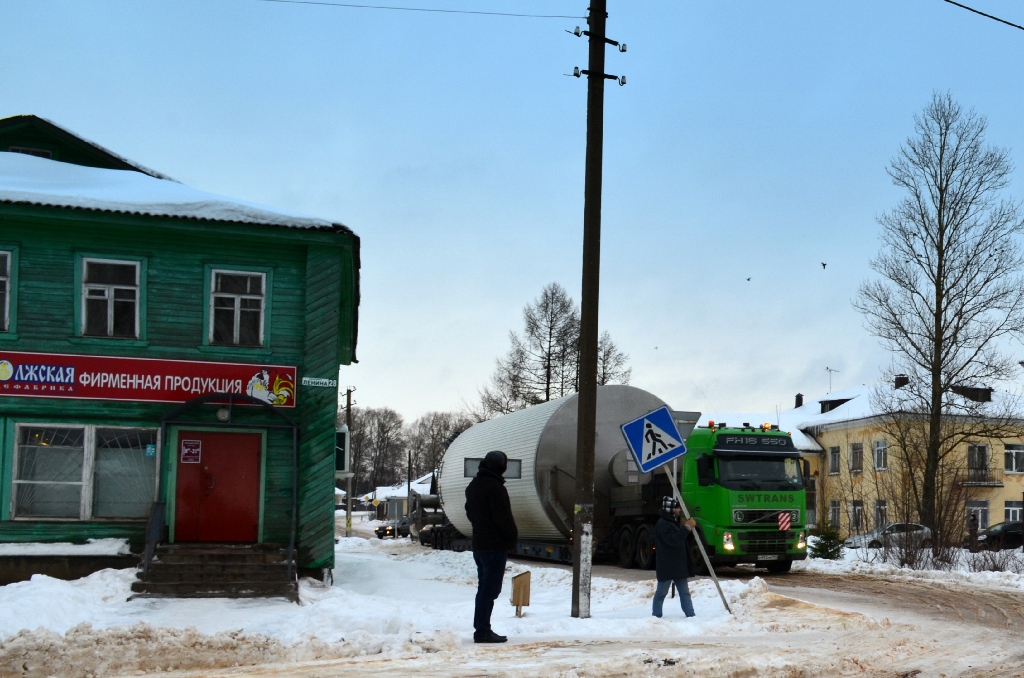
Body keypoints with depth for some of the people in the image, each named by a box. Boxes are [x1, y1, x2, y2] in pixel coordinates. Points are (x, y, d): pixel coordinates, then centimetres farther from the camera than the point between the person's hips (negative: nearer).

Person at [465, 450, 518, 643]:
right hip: (496, 545, -9)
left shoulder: (473, 486, 12)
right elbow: (503, 516, -19)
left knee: (484, 587, 16)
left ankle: (481, 628, 21)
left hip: (479, 544, 9)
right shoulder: (495, 487, -18)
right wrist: (513, 534, -4)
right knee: (490, 589, -6)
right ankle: (482, 631, -6)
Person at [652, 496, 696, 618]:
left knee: (684, 592, 7)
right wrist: (687, 528, -27)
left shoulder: (674, 522, 16)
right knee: (661, 593, 1)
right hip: (666, 566, -10)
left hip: (679, 565, 10)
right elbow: (673, 540, -28)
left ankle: (690, 615, 6)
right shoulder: (663, 524, -16)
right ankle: (656, 616, 9)